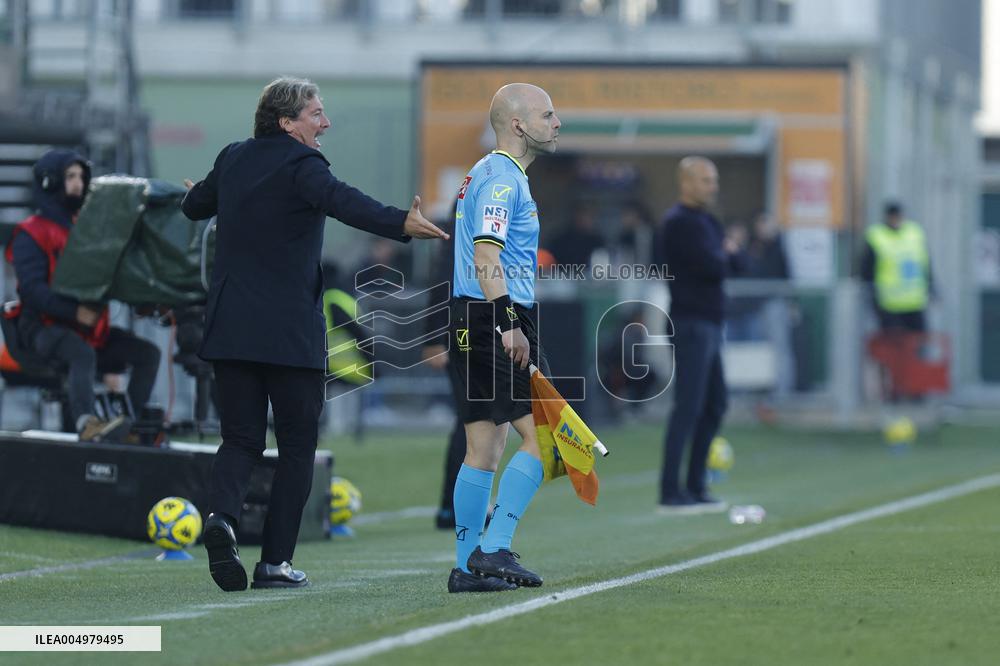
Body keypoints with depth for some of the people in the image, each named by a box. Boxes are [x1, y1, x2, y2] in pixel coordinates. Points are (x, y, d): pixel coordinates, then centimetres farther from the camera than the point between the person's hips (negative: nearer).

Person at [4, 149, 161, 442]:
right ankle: (86, 425, -53)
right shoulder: (31, 234, -3)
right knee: (83, 353, -38)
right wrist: (74, 312, -29)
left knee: (148, 353, -9)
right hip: (43, 327, -7)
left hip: (89, 327, 7)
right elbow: (32, 288, -16)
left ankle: (134, 426, -14)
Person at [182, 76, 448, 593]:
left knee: (241, 438, 10)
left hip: (229, 328, 6)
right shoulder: (299, 163, -10)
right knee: (297, 445, 6)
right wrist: (401, 224, -44)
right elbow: (341, 202, -30)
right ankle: (275, 561, 3)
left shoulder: (234, 158, 10)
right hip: (289, 331, -6)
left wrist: (198, 196, 53)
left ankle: (221, 515, -19)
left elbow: (195, 206, 28)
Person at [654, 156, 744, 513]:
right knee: (688, 406, -12)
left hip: (708, 324, 10)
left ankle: (695, 487, 18)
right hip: (691, 324, -10)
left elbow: (735, 262, 15)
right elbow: (714, 268, -20)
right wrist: (726, 253, -1)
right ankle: (670, 493, -13)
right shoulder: (680, 223, -13)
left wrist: (729, 254, -5)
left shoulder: (706, 222, 18)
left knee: (715, 404, 13)